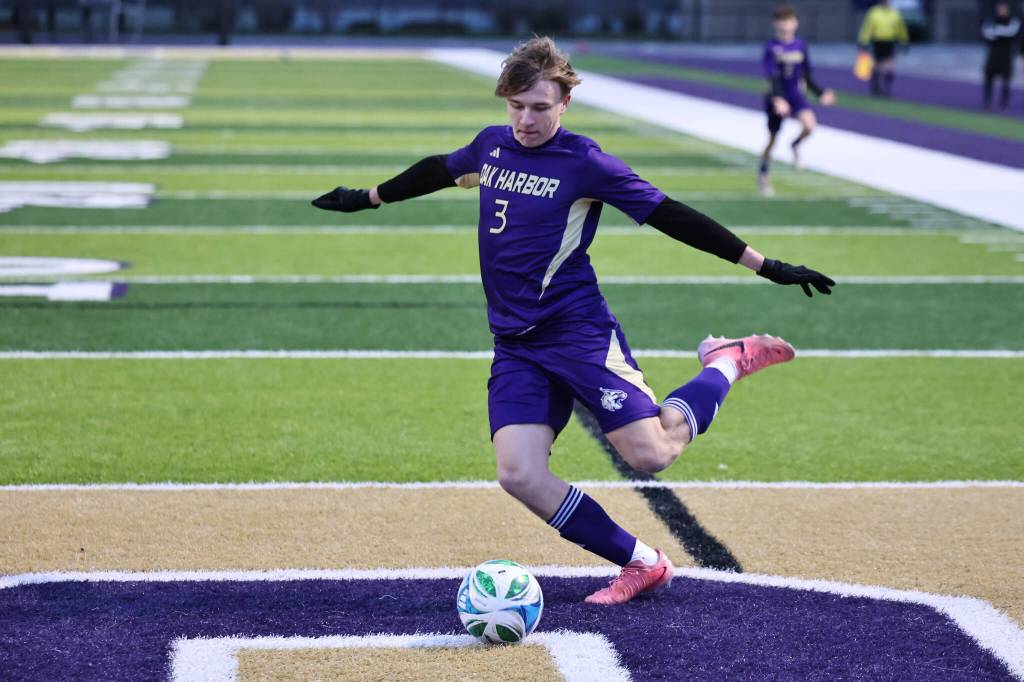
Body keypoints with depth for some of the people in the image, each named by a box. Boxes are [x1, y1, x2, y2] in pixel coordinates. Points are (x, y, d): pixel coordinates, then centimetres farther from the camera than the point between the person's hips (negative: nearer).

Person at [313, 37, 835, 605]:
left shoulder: (584, 163, -7)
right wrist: (368, 198, 43)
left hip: (578, 330, -5)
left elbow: (670, 216, -6)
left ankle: (729, 362, 13)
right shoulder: (491, 146, 10)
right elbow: (437, 171, 30)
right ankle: (641, 564, 1)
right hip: (514, 345, 5)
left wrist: (764, 266, -7)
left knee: (650, 455, -16)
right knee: (519, 475, -13)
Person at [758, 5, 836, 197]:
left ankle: (795, 145, 7)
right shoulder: (772, 47, -11)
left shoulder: (801, 46, 3)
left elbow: (807, 77, 12)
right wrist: (778, 99, -33)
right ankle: (763, 175, 31)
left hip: (796, 95, 2)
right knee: (772, 138, 9)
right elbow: (772, 77, -19)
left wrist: (821, 94, 4)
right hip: (776, 97, -2)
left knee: (809, 124, -27)